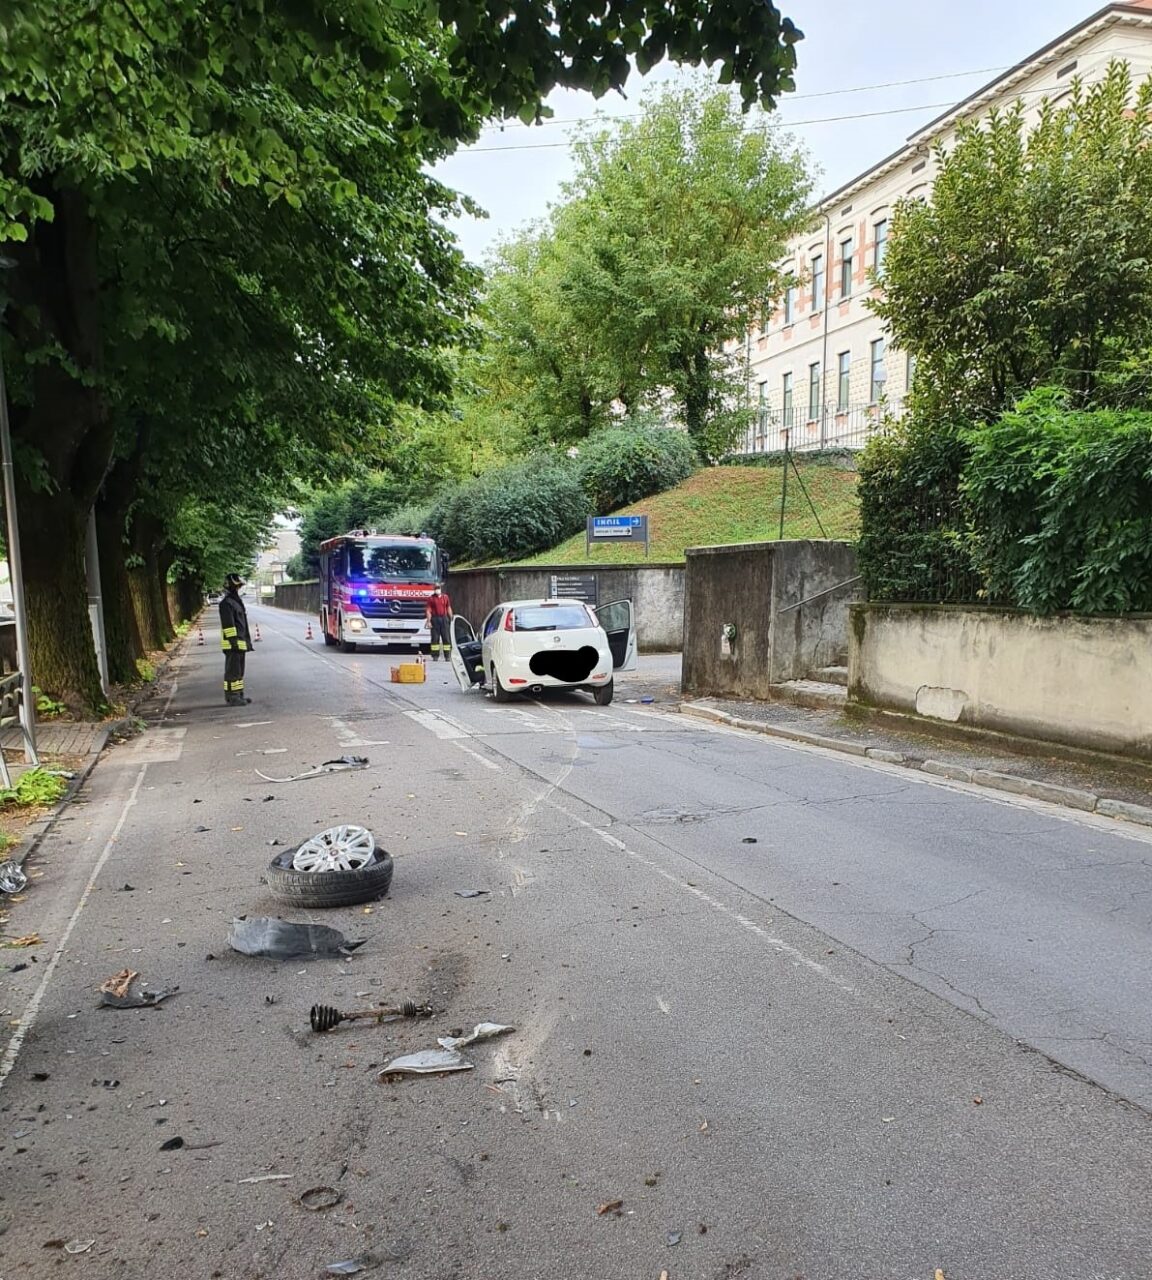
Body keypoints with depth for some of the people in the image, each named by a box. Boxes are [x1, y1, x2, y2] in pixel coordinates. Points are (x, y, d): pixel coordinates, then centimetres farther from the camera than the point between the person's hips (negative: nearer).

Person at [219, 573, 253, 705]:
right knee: (233, 671, -7)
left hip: (241, 642, 10)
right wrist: (233, 641, -23)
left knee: (239, 671, 14)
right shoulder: (226, 603, -14)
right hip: (233, 644, -10)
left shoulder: (236, 600, 18)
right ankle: (232, 697, -5)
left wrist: (247, 641, 23)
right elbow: (228, 624, -20)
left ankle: (238, 695, 21)